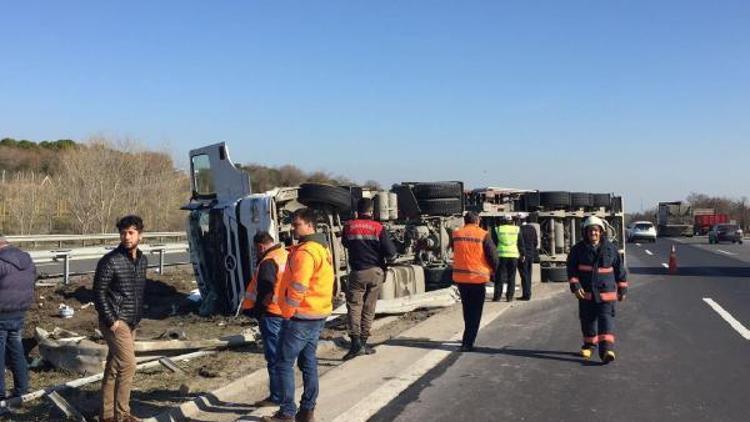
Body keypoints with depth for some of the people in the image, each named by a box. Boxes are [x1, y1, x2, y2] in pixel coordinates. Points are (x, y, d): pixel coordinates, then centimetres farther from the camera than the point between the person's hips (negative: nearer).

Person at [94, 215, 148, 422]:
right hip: (116, 322, -7)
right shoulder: (110, 261, -14)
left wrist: (138, 317, 13)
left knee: (113, 368, 13)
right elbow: (99, 293, -13)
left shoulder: (142, 260, 8)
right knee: (128, 365, -10)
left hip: (131, 323, 7)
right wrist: (111, 320, -16)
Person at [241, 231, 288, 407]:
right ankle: (284, 393, 26)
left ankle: (276, 397, 7)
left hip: (272, 314, -9)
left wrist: (256, 310, -7)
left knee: (273, 357, 0)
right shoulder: (288, 256, 10)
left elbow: (265, 292, -22)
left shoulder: (268, 262, -18)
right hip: (287, 313, 9)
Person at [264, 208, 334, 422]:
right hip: (317, 314, 10)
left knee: (284, 363, -1)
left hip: (300, 316, -10)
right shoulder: (322, 248, 12)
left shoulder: (304, 252, -19)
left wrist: (287, 313, -12)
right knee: (308, 362, 13)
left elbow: (298, 288, -23)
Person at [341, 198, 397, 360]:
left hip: (357, 272, -1)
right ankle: (363, 342, 16)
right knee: (369, 308, 11)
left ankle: (356, 342, -14)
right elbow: (391, 252, -8)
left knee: (354, 306, 1)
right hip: (376, 272, 1)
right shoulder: (377, 227, -5)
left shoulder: (349, 227, -1)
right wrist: (387, 258, 12)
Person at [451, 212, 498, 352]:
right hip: (478, 277, -4)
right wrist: (493, 270, 9)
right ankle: (467, 343, -1)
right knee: (475, 312, 5)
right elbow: (493, 256, -8)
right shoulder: (483, 235, -9)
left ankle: (469, 338, 32)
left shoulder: (456, 234, 2)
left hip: (460, 277, 4)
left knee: (467, 310, 20)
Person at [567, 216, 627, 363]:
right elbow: (571, 269, -1)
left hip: (606, 292, -1)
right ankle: (589, 345, 30)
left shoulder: (610, 248, 1)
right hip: (586, 292, 1)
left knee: (606, 319, -11)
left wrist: (622, 289, 10)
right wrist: (575, 286, -13)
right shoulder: (578, 249, -1)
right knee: (587, 320, 12)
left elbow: (619, 269, 9)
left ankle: (606, 349, -19)